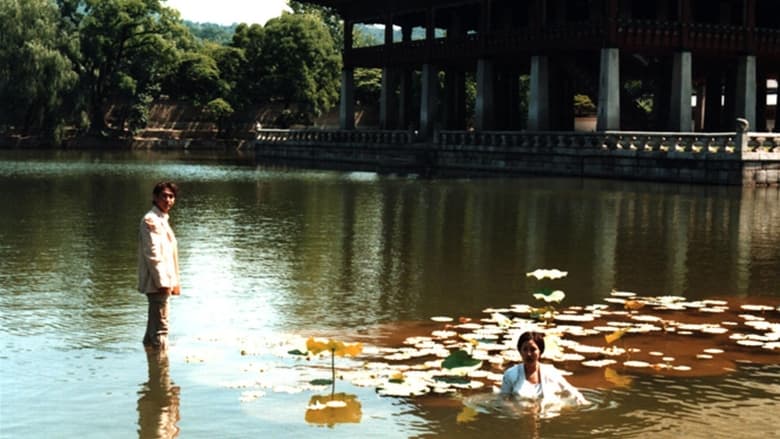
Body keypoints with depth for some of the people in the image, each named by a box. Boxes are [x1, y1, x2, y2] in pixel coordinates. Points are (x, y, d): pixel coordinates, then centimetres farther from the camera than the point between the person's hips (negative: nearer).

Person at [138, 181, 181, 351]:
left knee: (154, 326, 17)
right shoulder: (151, 220, -12)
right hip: (158, 282, -10)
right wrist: (162, 283, -21)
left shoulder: (162, 220, 19)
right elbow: (152, 254, -18)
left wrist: (174, 282, 21)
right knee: (160, 329, -10)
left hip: (163, 281, 10)